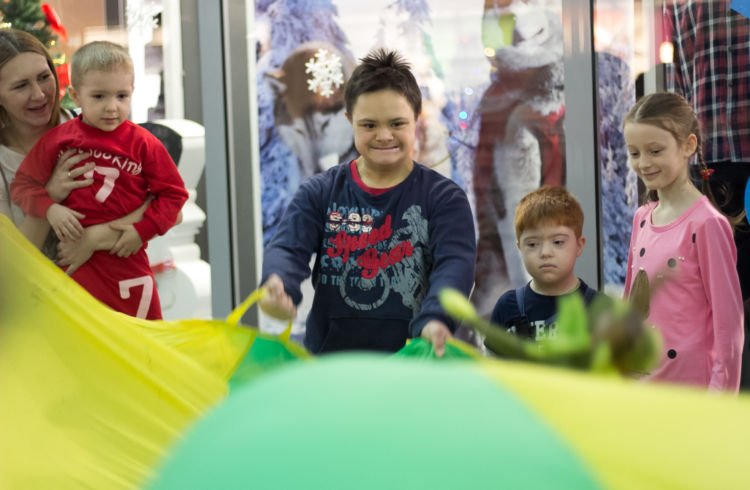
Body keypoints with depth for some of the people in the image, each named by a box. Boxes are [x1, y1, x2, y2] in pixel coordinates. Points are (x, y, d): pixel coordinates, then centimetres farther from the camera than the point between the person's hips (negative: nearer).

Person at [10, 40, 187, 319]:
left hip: (125, 257, -1)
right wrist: (50, 210, -13)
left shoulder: (143, 144, -5)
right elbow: (23, 184, 4)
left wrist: (143, 230, -11)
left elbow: (173, 193, -1)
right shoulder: (57, 140, -2)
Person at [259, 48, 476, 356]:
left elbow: (455, 263, -9)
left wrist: (435, 319, -31)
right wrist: (278, 286, -27)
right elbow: (288, 248, -1)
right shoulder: (319, 193, 12)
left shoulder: (443, 197, 5)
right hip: (328, 359, 1)